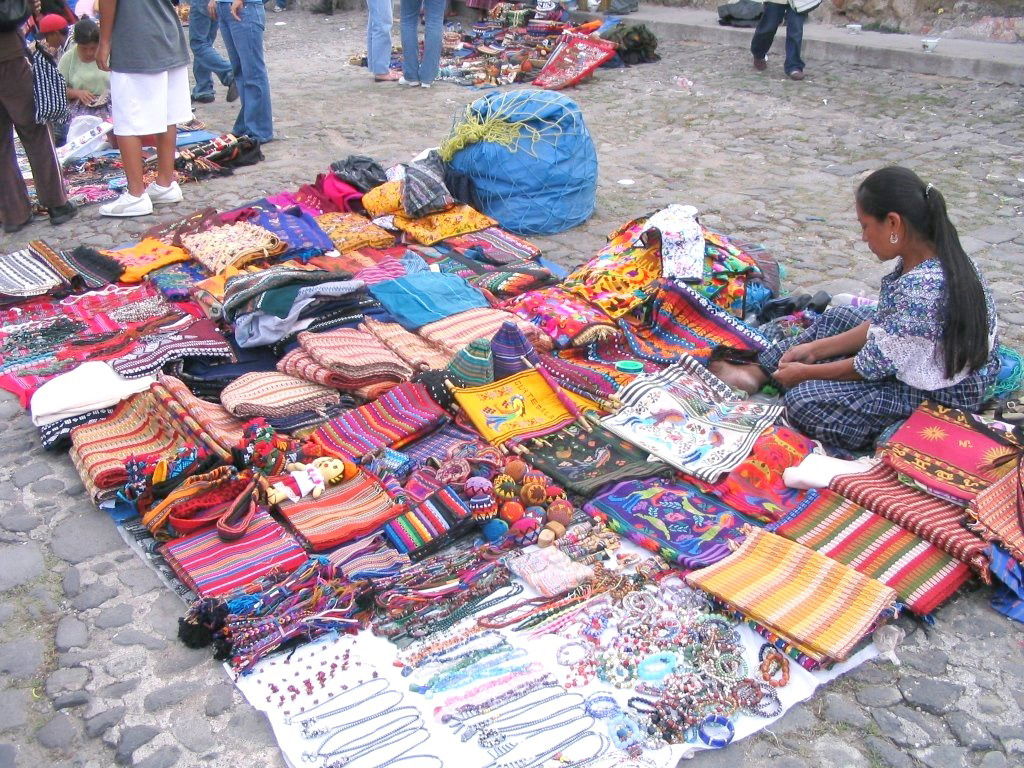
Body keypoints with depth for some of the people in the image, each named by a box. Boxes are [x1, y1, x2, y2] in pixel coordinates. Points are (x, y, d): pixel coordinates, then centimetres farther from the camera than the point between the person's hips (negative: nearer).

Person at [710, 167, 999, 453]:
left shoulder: (918, 291, -34)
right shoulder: (938, 256, -6)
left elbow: (872, 367, -22)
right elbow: (883, 324, 4)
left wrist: (806, 372, -7)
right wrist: (815, 348, 5)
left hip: (938, 397, -9)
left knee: (802, 400, -17)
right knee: (837, 317, 17)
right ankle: (757, 371, 22)